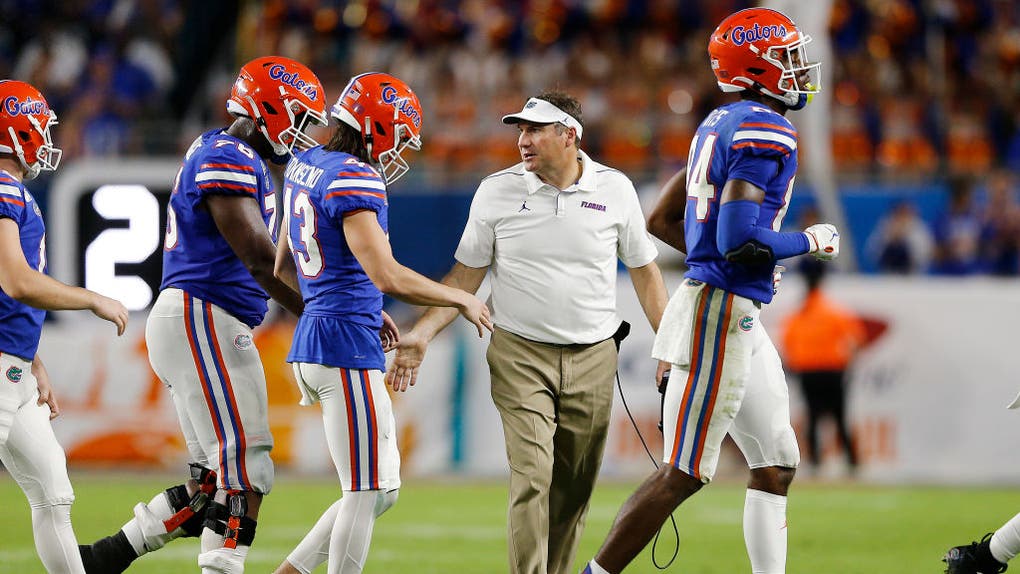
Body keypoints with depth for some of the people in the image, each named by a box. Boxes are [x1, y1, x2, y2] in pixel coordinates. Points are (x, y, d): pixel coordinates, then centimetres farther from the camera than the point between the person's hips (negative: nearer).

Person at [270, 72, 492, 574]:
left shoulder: (304, 167, 14)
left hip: (314, 339, 10)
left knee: (382, 489, 14)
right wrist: (461, 300, -9)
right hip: (346, 348, -10)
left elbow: (284, 265, 24)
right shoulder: (354, 181, -15)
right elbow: (387, 275, -23)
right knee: (365, 494, -5)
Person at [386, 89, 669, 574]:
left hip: (593, 358, 2)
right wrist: (422, 335, -4)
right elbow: (466, 276, 6)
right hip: (520, 356, -2)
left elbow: (644, 273, 11)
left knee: (574, 489, 5)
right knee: (532, 479, -14)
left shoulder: (614, 190, 2)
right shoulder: (497, 192, 0)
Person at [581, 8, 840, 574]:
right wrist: (810, 242, -9)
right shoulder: (766, 133, -16)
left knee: (775, 463, 12)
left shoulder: (720, 126, 13)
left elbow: (662, 220, 18)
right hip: (722, 314, -10)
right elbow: (739, 239, -25)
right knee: (682, 475, -7)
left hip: (738, 316, 10)